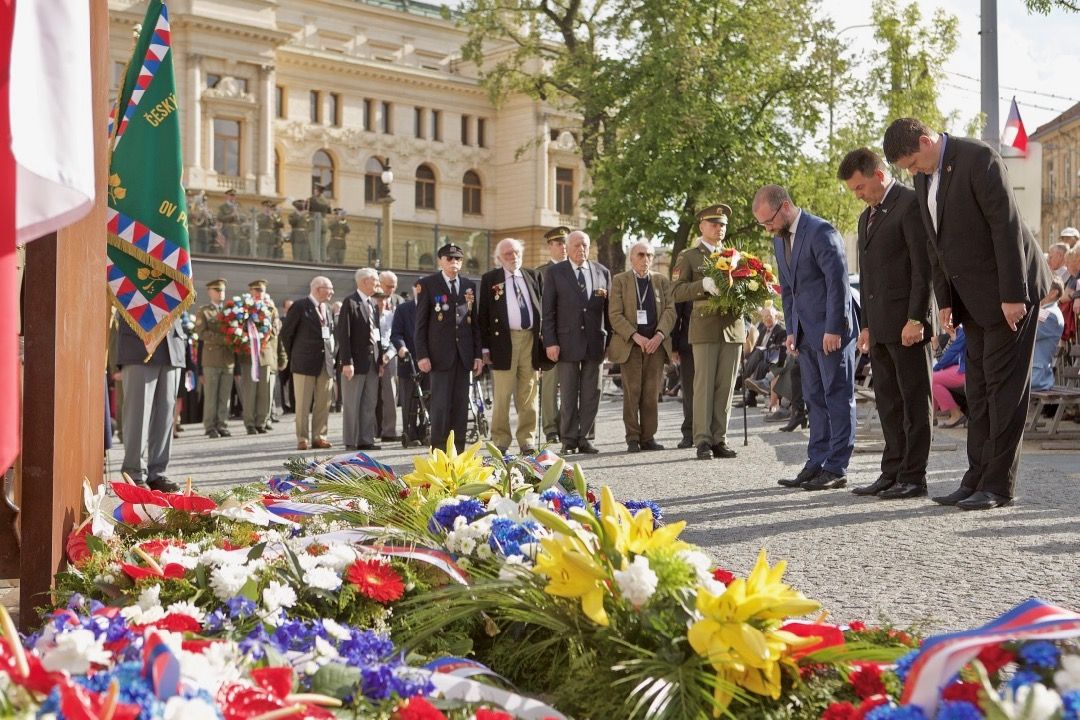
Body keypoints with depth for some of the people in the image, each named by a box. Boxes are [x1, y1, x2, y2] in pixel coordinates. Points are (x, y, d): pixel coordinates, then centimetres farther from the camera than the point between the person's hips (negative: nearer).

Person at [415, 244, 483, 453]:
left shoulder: (469, 285, 14)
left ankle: (458, 450, 9)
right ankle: (438, 450, 0)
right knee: (441, 403, -6)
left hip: (464, 354, 4)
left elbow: (474, 321, 15)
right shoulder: (427, 284, 1)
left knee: (461, 403, 4)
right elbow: (421, 323, -1)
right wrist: (422, 355, -9)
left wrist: (478, 354, 8)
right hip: (440, 353, -4)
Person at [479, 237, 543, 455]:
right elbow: (483, 315, 2)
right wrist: (485, 347, -4)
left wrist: (543, 339, 5)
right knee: (502, 396, -2)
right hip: (504, 340, -3)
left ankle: (527, 440, 12)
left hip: (530, 339, 3)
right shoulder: (489, 279, 4)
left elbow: (541, 307, 13)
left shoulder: (532, 276, 13)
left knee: (528, 395, 6)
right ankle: (500, 441, 5)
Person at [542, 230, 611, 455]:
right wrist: (550, 342, -8)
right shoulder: (555, 273, 3)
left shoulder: (602, 272, 10)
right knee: (568, 394, 1)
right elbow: (548, 310, -1)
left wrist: (610, 340, 5)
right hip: (567, 341, -2)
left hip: (595, 342, 3)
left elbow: (609, 308, 10)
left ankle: (583, 438, 12)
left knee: (591, 394, 5)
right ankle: (569, 440, 8)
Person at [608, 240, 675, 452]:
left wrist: (659, 335, -12)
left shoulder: (662, 281, 15)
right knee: (632, 392, -4)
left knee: (652, 393, 1)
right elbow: (615, 315, -3)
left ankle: (648, 437, 7)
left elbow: (670, 310, 5)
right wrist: (636, 337, -14)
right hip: (629, 344, -2)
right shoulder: (619, 281, 5)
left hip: (656, 344, 3)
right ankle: (633, 438, 1)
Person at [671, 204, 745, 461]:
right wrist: (704, 284, -21)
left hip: (733, 326, 4)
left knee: (726, 386, 2)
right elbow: (676, 292, -5)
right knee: (704, 385, -6)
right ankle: (703, 440, -3)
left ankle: (719, 439, 6)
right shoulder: (688, 256, 6)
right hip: (705, 327, -4)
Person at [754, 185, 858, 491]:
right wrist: (792, 329, 12)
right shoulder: (779, 239, 13)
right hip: (806, 332, 9)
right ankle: (816, 464, 14)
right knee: (815, 399, 10)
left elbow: (838, 281, -18)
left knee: (838, 397, -3)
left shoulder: (821, 232, -14)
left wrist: (833, 329, -19)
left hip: (832, 330, -8)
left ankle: (836, 468, 0)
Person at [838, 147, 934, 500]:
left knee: (914, 399, -3)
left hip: (906, 322, -9)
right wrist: (866, 324, 18)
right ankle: (893, 471, 15)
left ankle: (914, 476, 0)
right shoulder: (867, 216, 21)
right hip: (879, 325, 9)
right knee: (887, 401, 10)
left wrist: (916, 318, -18)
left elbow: (923, 265, -14)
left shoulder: (910, 203, -8)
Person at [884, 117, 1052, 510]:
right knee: (979, 388, 9)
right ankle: (977, 478, 14)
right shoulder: (924, 176, 8)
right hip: (974, 296, 9)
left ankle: (999, 485, -2)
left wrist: (1014, 295, -22)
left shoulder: (978, 158, -18)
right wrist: (944, 300, 8)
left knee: (1004, 384, -6)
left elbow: (1006, 225, -21)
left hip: (1011, 289, -9)